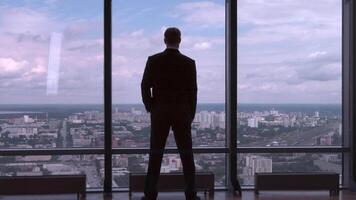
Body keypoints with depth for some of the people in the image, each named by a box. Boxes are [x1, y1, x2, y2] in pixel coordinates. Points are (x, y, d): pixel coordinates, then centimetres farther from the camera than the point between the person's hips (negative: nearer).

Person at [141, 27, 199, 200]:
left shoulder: (153, 61, -3)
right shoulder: (188, 63, -3)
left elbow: (145, 87, -3)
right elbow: (192, 91, -2)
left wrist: (150, 108, 9)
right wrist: (191, 115, 8)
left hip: (159, 112, 0)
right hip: (182, 113, 0)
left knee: (155, 154, 6)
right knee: (186, 155, 6)